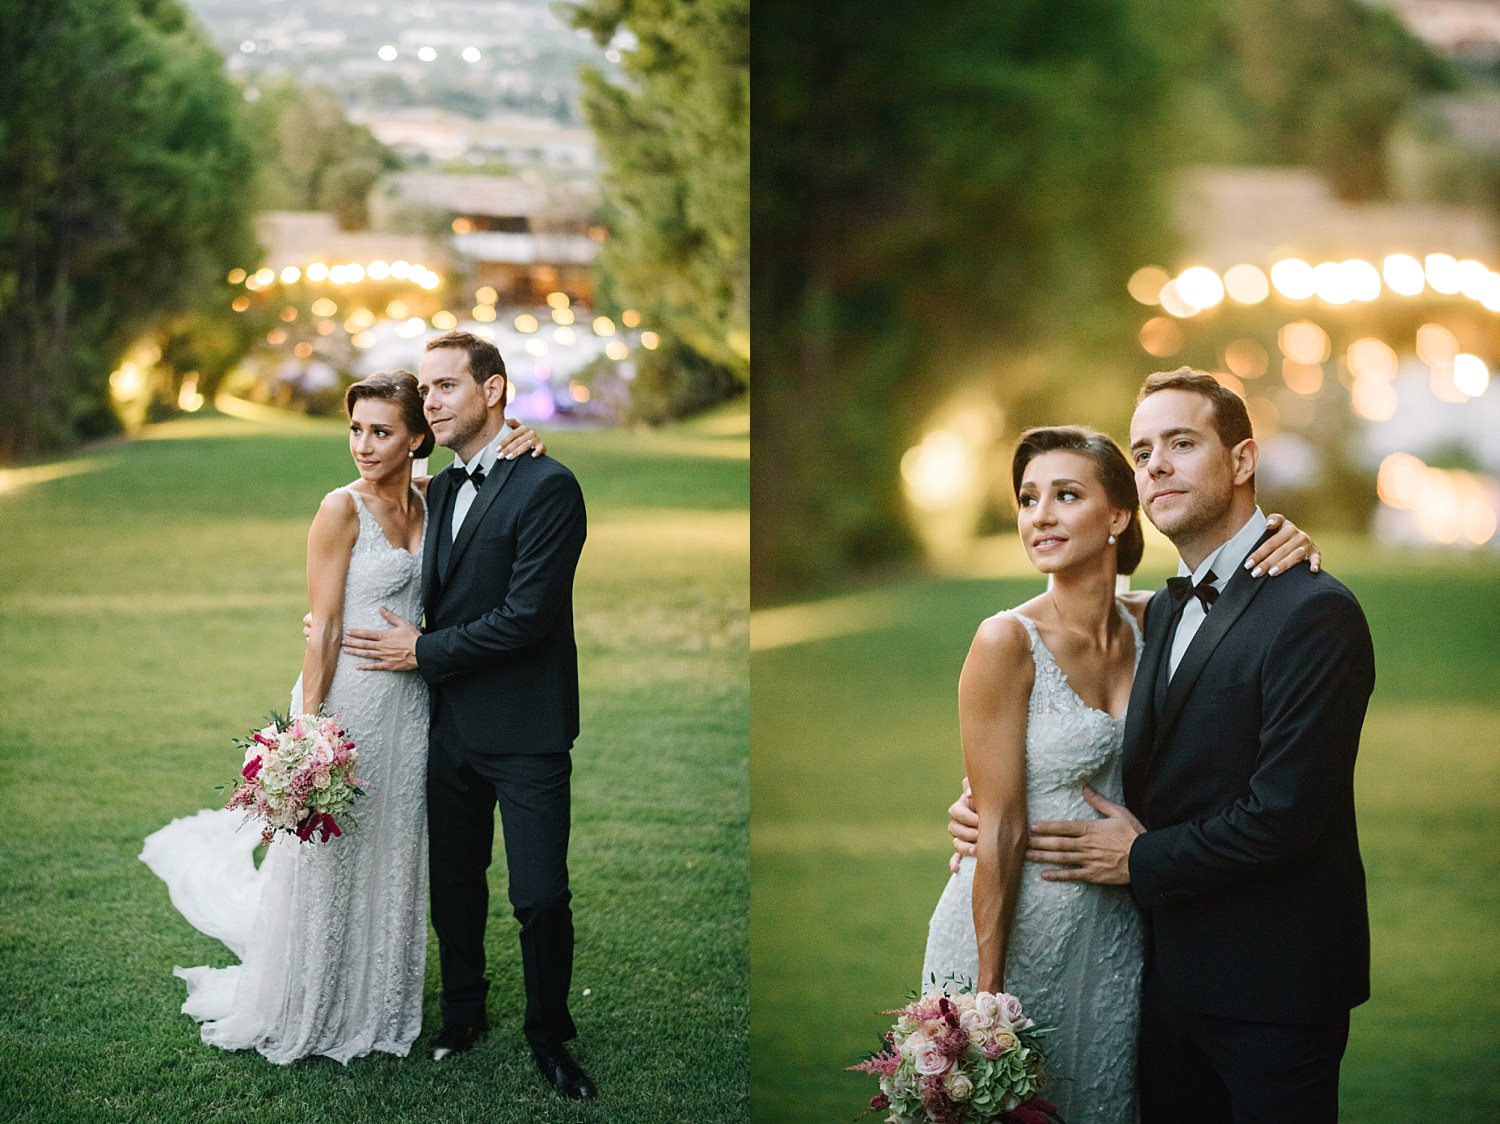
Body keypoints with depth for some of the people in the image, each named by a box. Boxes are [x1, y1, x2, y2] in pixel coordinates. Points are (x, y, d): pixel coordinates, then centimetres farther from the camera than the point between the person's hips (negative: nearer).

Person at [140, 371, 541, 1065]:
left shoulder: (429, 501, 4)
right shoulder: (342, 509, -11)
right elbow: (323, 629, -13)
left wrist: (518, 450, -7)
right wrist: (308, 728, -17)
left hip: (410, 705, 5)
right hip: (349, 700, -5)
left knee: (389, 861, 15)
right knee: (331, 861, 7)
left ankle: (375, 1007, 32)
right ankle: (310, 1015, 24)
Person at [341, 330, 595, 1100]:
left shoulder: (547, 487, -15)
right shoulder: (441, 489, 10)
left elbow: (527, 615, -20)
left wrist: (423, 651, -12)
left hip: (524, 732, -7)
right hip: (452, 724, 7)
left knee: (541, 898, -1)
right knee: (453, 882, 17)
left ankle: (549, 1036, 18)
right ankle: (463, 1016, 34)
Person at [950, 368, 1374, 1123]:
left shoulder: (1314, 612, -17)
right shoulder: (1164, 610, 11)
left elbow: (1283, 815, -23)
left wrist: (1143, 859, -10)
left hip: (1271, 986, -8)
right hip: (1173, 968, 8)